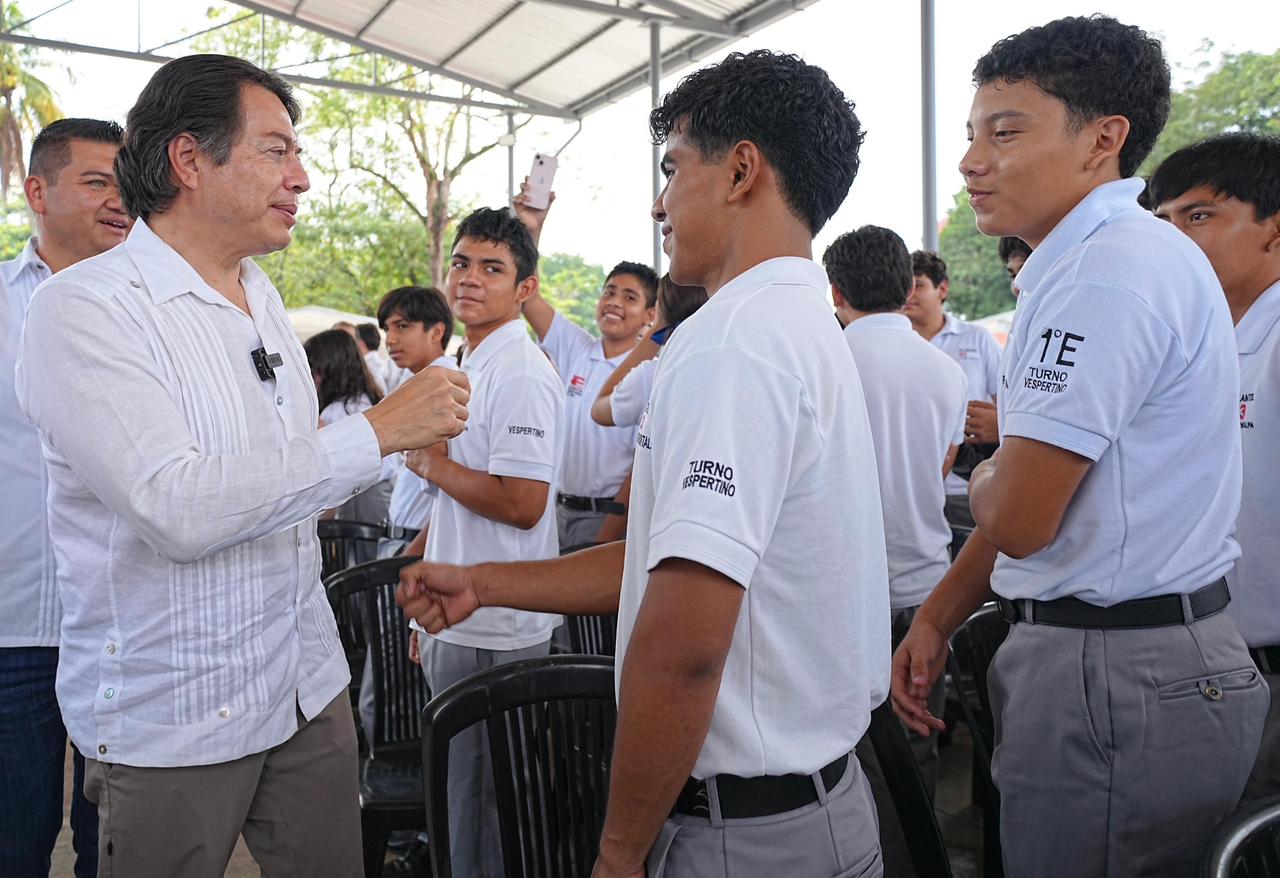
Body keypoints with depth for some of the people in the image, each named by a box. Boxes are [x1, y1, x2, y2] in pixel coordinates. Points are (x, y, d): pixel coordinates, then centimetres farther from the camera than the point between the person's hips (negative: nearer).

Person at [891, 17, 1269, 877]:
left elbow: (1018, 518, -24)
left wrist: (981, 480, 0)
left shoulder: (1109, 271, -21)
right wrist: (936, 620, 13)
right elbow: (1052, 488, 15)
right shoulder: (1127, 256, 13)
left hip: (1115, 680, -10)